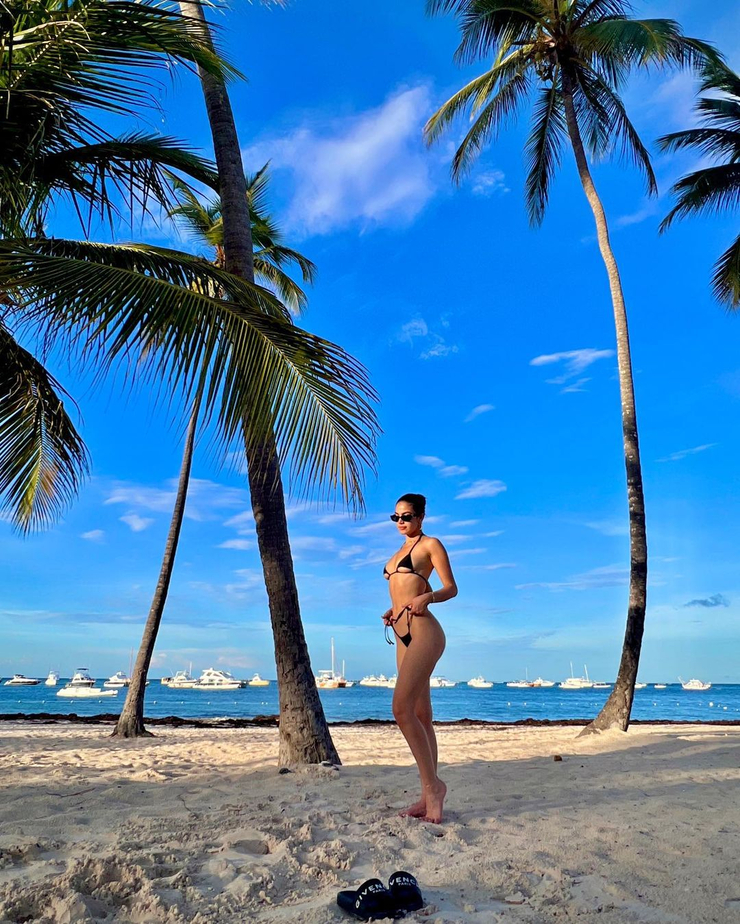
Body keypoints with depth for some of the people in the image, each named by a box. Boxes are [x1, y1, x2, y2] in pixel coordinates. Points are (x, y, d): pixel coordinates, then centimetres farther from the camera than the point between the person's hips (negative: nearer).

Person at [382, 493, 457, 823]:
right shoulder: (400, 550, 23)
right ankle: (429, 795, 12)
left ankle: (432, 784, -7)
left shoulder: (431, 544, 1)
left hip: (423, 632, -8)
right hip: (403, 635, 8)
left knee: (402, 708, -18)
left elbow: (451, 588, -4)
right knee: (420, 716, 8)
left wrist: (427, 597, -22)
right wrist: (392, 611, 10)